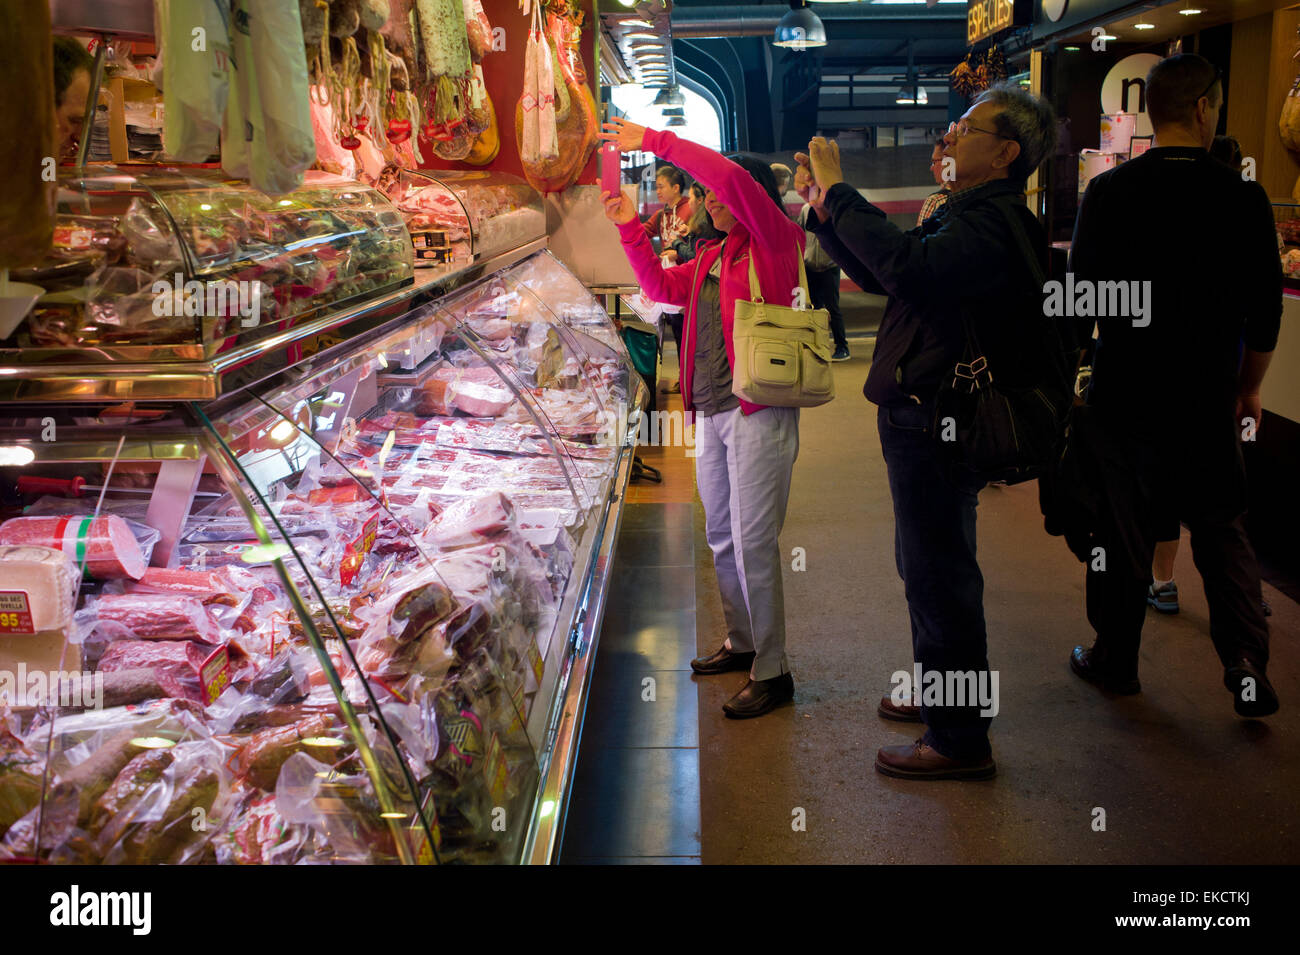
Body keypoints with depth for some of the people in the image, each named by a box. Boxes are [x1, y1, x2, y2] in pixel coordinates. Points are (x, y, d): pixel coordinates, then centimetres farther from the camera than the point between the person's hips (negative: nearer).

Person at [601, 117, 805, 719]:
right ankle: (741, 642, 34)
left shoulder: (775, 242, -8)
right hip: (711, 413, 9)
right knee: (722, 538, 17)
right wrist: (630, 229, 13)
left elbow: (732, 178, -22)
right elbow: (662, 287, 23)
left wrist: (654, 142, -18)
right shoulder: (711, 257, 16)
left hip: (758, 413, -9)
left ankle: (772, 671, 6)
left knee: (753, 544, -6)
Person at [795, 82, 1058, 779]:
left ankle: (960, 741, 12)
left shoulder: (996, 223, -20)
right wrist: (824, 208, 9)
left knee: (939, 577, -2)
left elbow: (909, 270, -37)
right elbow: (876, 273, 20)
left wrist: (838, 192, -28)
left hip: (937, 426, -11)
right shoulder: (966, 215, 15)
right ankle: (939, 691, 41)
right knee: (925, 566, 23)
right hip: (920, 417, 11)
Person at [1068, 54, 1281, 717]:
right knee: (1223, 531, 15)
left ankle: (1114, 662, 21)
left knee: (1121, 532, 10)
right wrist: (1249, 387, 15)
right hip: (1209, 401, 1)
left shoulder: (1108, 192, -7)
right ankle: (1247, 659, 6)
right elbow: (1265, 312, 2)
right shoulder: (1243, 198, -5)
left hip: (1124, 396, -1)